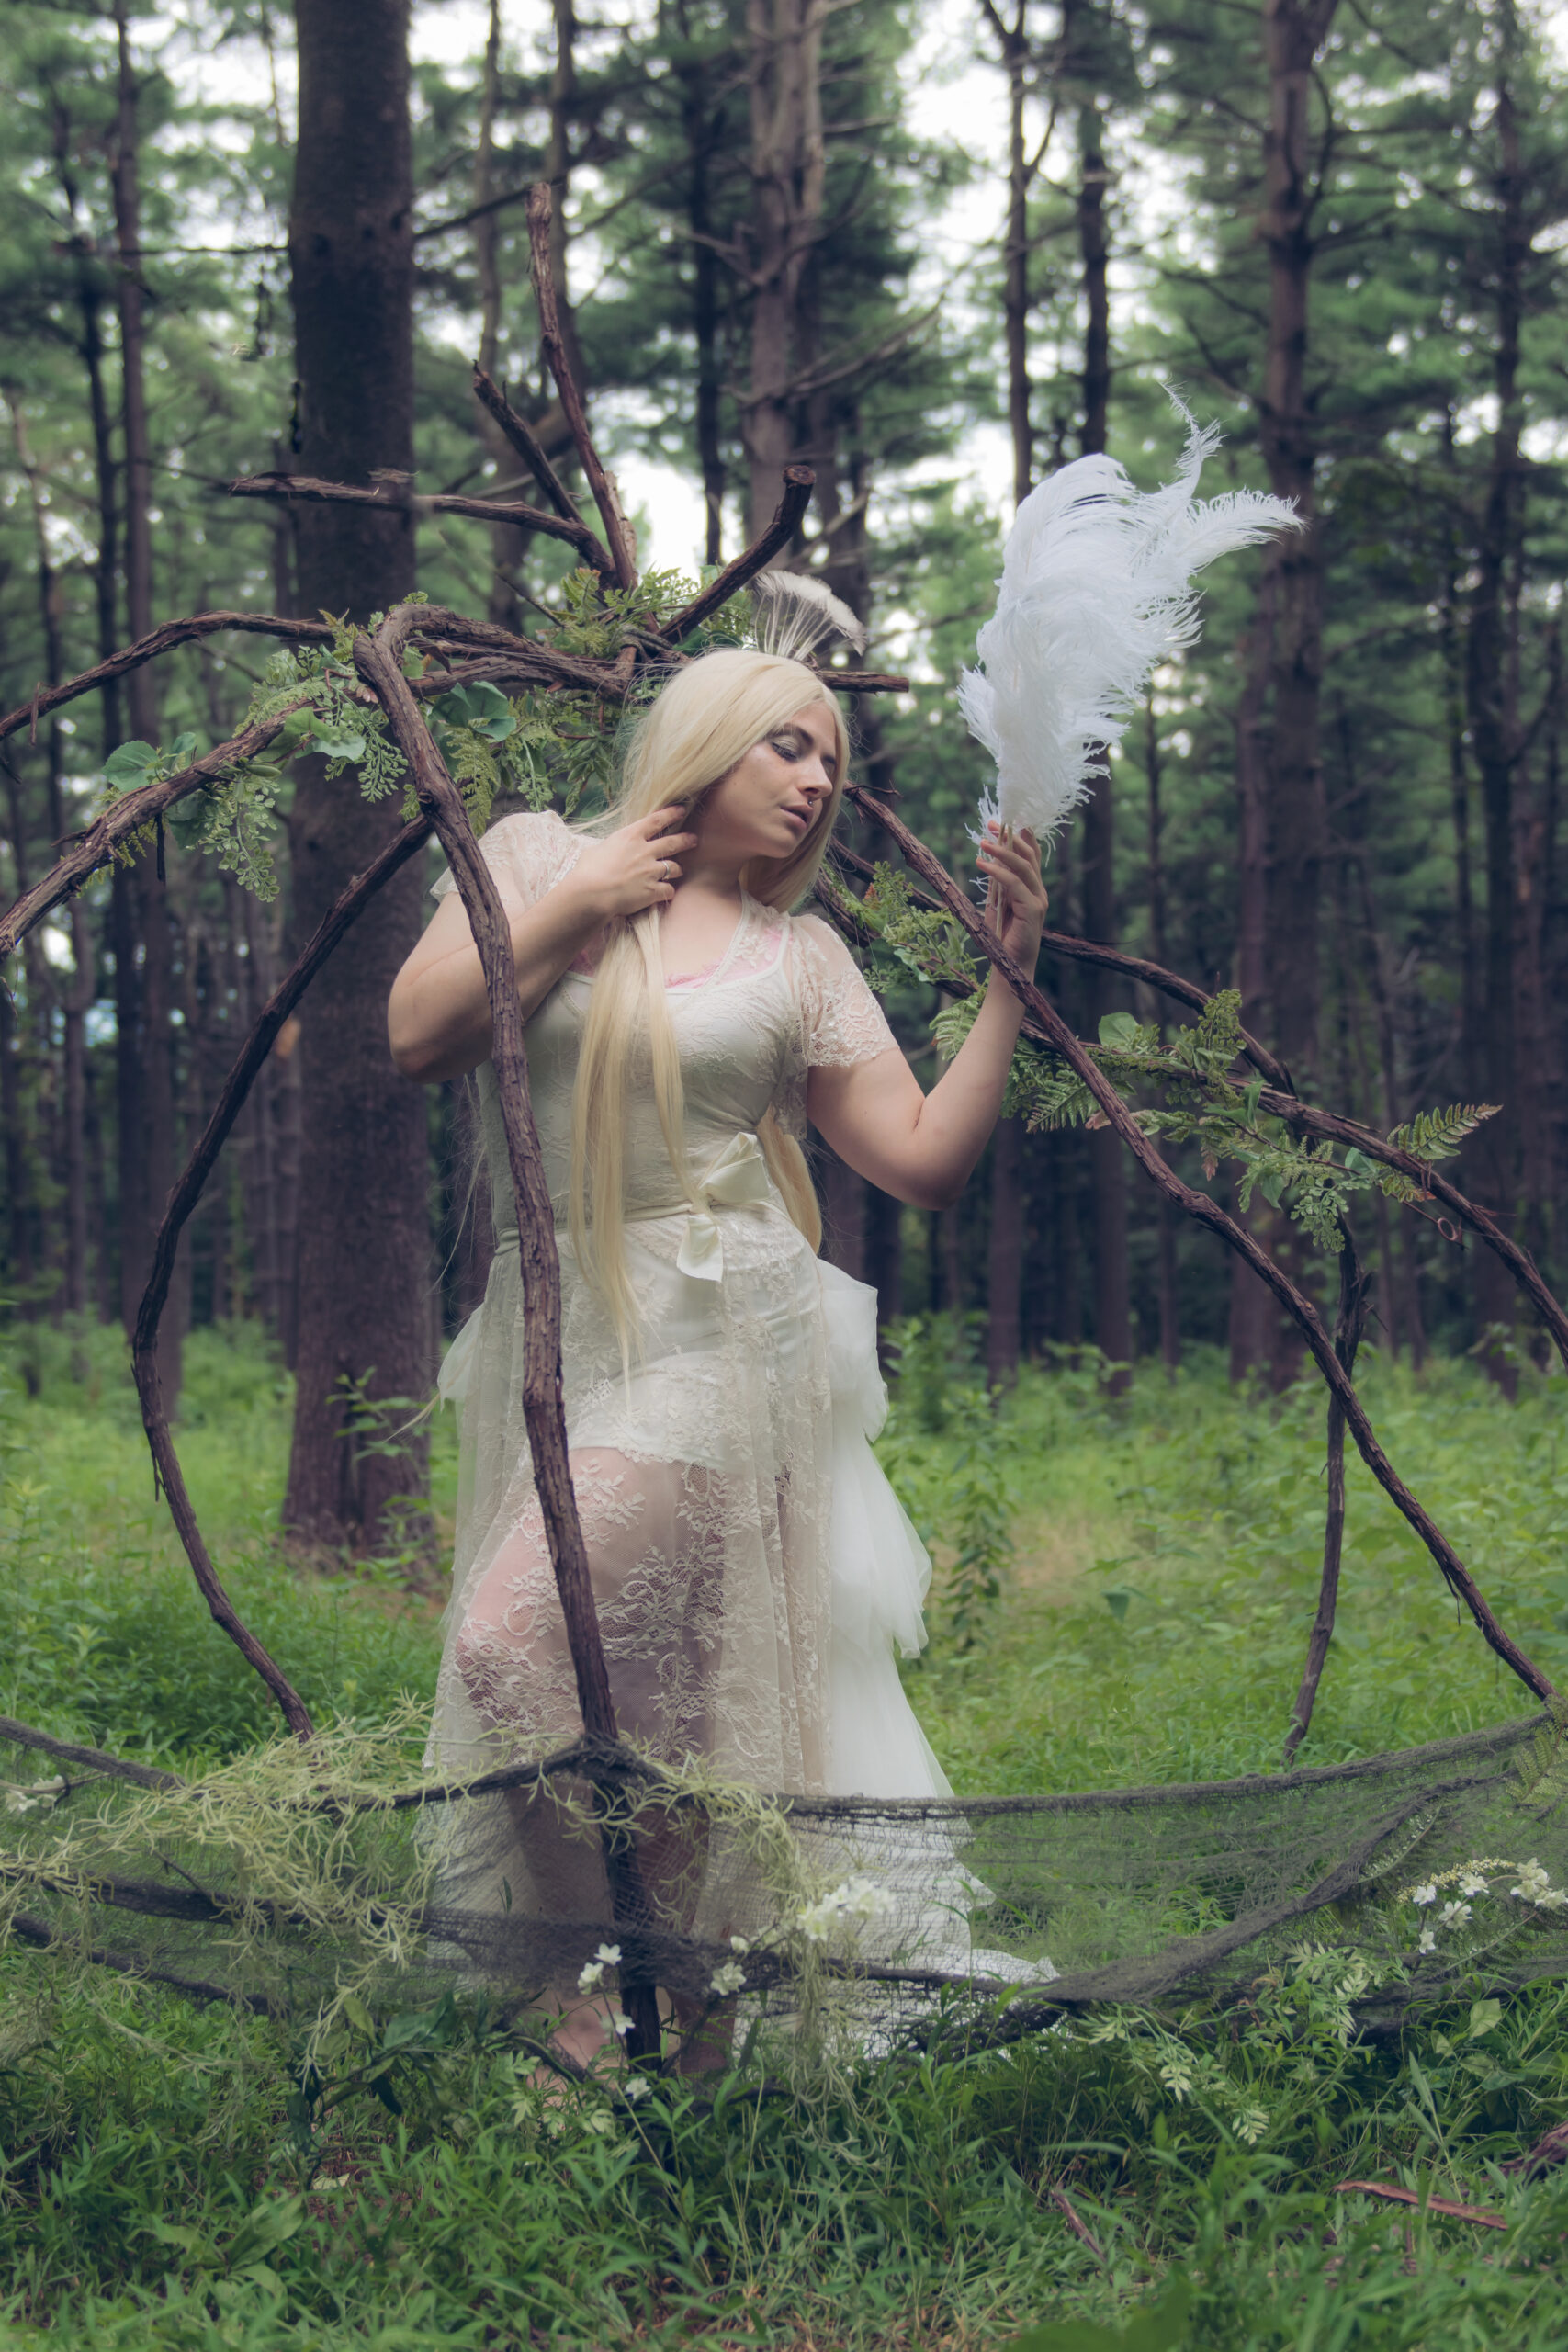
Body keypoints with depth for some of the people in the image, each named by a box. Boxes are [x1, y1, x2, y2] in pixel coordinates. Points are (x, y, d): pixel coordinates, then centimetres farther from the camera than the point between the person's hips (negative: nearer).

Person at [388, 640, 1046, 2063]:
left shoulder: (801, 958, 8)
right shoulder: (538, 857, 9)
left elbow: (925, 1159, 4)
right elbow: (417, 1038, -1)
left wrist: (1010, 977, 0)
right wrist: (574, 907, -3)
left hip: (719, 1336, -2)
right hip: (553, 1332, 3)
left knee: (514, 1636, -17)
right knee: (627, 1698, 4)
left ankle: (603, 2005, -4)